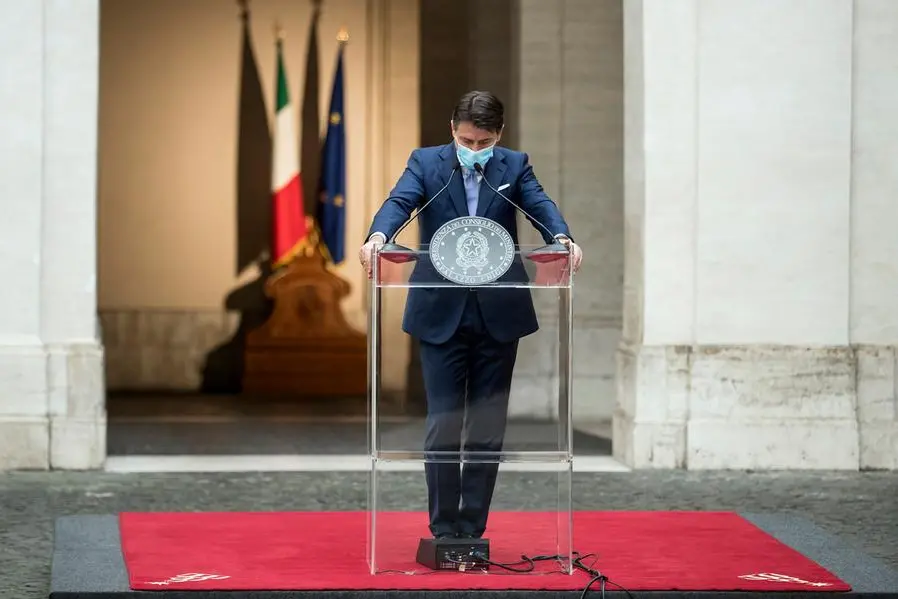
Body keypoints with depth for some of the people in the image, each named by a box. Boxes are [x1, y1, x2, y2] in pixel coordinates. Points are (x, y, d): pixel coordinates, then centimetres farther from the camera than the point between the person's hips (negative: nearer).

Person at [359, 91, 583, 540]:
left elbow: (539, 204, -9)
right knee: (443, 425, -1)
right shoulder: (426, 163, 2)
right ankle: (443, 531, 8)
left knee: (487, 427, 6)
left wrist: (562, 238, -31)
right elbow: (400, 202, -13)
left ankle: (473, 528, 14)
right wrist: (377, 236, -35)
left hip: (498, 316, 2)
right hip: (441, 315, -1)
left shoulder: (514, 166, 6)